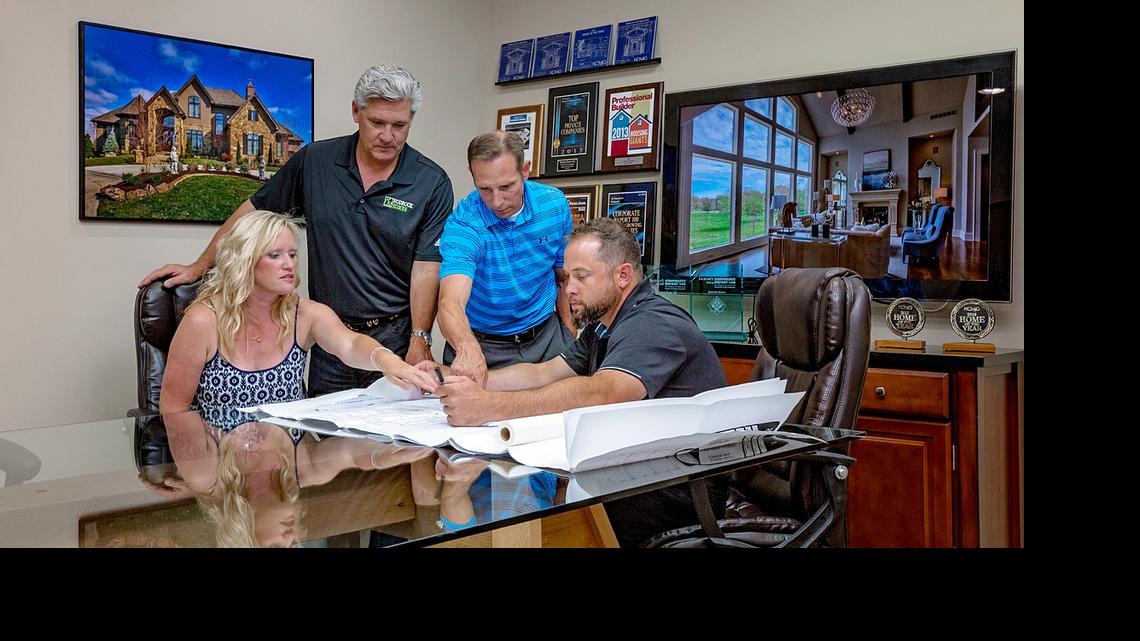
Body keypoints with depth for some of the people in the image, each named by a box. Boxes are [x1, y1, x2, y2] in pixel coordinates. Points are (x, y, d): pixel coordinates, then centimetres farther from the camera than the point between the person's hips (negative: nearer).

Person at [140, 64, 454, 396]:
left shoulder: (432, 184, -6)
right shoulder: (315, 161, 2)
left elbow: (427, 267, -10)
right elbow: (254, 210, 11)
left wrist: (419, 340, -18)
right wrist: (199, 267, 11)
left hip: (396, 339, -2)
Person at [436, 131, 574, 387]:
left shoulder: (555, 204, -6)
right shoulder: (462, 225, -19)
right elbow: (451, 303, -34)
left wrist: (571, 339, 7)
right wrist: (467, 348, -53)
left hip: (546, 336, 3)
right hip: (484, 345, -2)